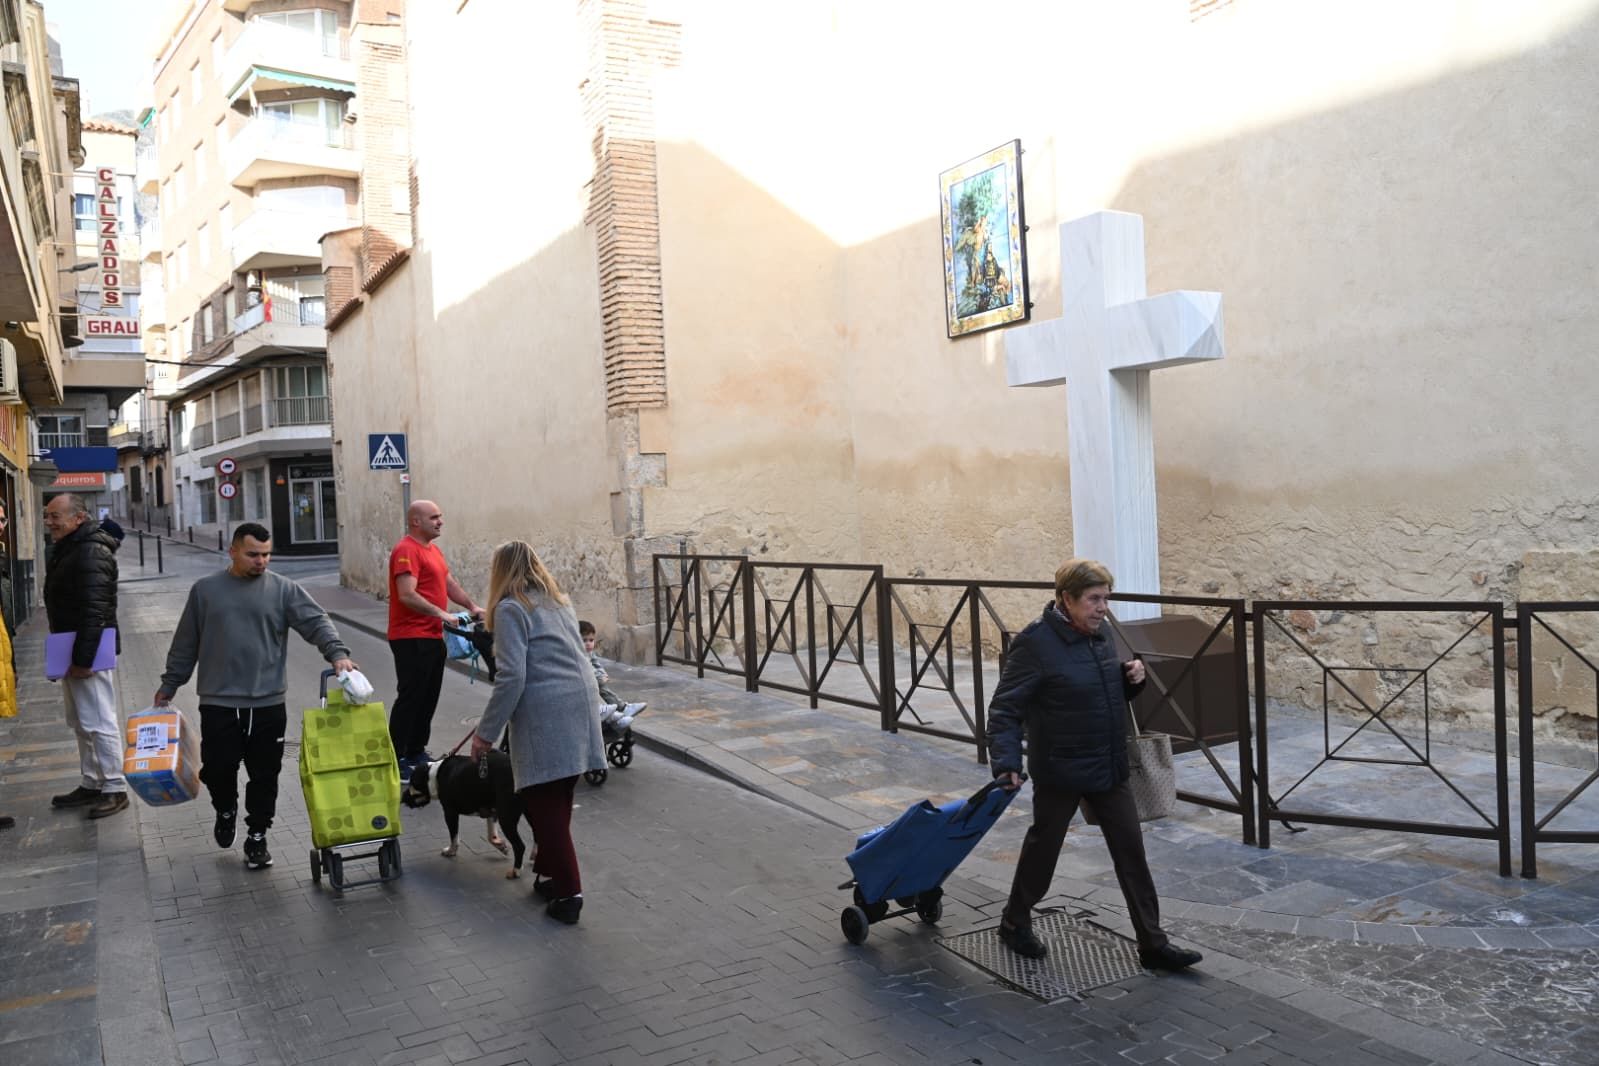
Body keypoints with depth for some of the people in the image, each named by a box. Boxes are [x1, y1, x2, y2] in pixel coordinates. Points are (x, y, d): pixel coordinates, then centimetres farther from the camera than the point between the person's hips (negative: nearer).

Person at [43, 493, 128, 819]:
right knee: (81, 724, 17)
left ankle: (115, 789, 2)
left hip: (90, 653, -11)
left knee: (99, 723, -5)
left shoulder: (91, 554, -19)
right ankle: (91, 784, 27)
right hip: (72, 651, 11)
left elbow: (94, 611, -24)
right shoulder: (66, 549, 15)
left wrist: (83, 659, -25)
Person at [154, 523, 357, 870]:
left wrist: (337, 652, -27)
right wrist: (169, 685, 16)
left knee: (264, 775, 5)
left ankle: (256, 837, 21)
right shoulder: (205, 590, 6)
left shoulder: (283, 589, 1)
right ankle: (226, 811, 36)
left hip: (268, 704, 0)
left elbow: (316, 622, -10)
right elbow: (185, 644, 13)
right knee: (217, 770, 4)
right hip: (218, 703, 1)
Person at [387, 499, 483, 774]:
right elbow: (407, 596, -24)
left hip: (433, 637, 10)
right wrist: (440, 614, -25)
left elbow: (450, 583, 22)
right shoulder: (406, 550, -15)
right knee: (410, 697, -6)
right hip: (411, 639, -10)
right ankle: (395, 758, 1)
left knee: (429, 698, 15)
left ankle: (416, 751, 25)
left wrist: (472, 607, 12)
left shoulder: (433, 549, 16)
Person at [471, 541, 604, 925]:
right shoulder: (558, 601, 18)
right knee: (558, 802, 16)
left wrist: (486, 732, -7)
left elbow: (511, 677, -14)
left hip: (545, 712, -7)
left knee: (544, 804, 0)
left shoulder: (511, 609, -5)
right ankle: (551, 873, 25)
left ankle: (567, 891, 0)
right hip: (581, 698, 8)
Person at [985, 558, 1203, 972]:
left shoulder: (1099, 635, 4)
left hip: (1109, 767, 7)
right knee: (1043, 847, 11)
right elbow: (1004, 709, -19)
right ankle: (1015, 922, 34)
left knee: (1131, 850, 8)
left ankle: (1152, 943, 19)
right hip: (1060, 771, -6)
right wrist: (1007, 762, -29)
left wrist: (1131, 678, -2)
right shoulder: (1035, 643, -19)